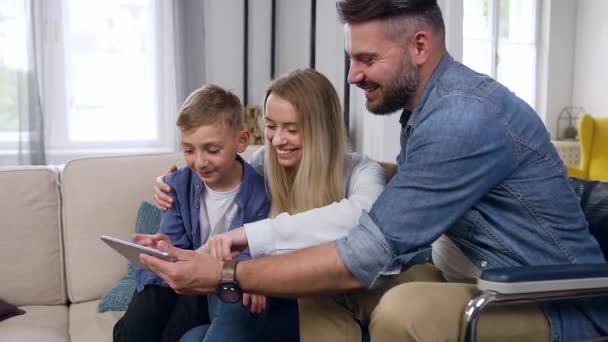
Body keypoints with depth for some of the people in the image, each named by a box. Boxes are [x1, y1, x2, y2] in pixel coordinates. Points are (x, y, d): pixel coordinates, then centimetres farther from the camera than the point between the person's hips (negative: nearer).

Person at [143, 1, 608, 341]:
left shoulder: (463, 119, -26)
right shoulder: (429, 107, 6)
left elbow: (368, 257, -26)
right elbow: (392, 238, 6)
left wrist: (224, 275, -20)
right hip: (478, 282, 9)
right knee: (324, 283, -1)